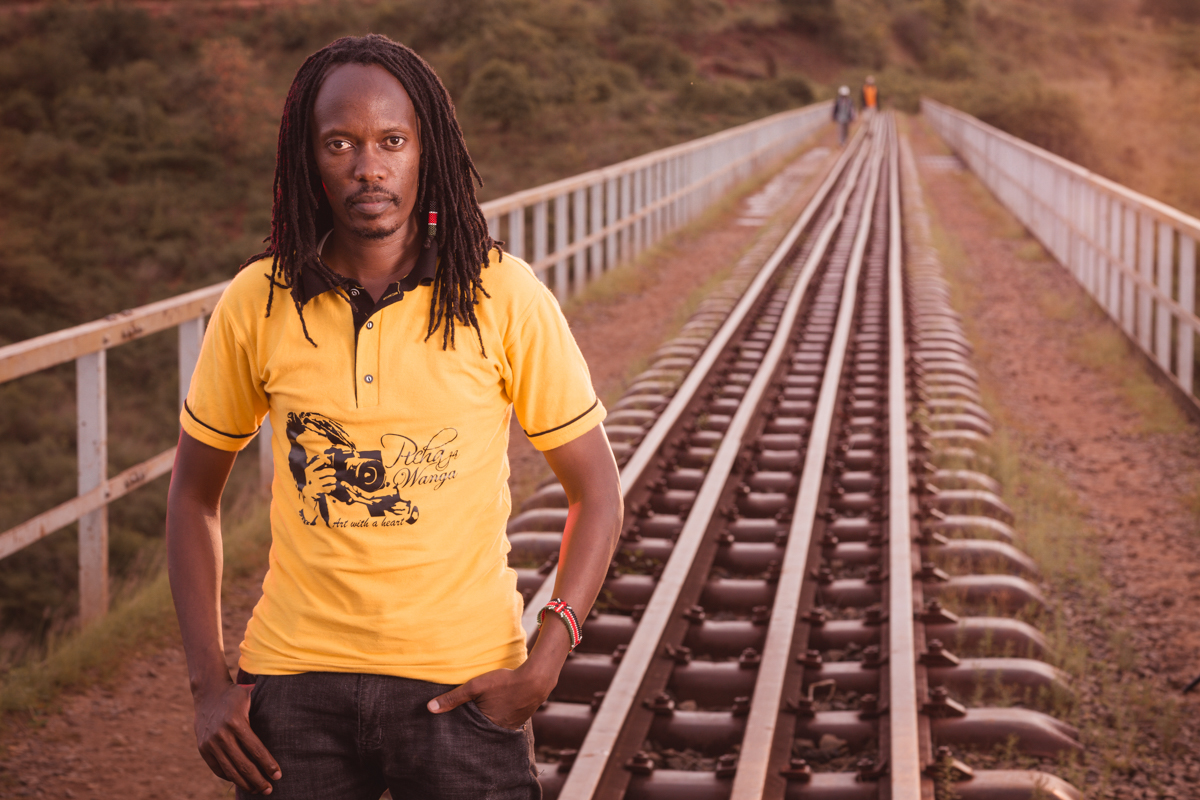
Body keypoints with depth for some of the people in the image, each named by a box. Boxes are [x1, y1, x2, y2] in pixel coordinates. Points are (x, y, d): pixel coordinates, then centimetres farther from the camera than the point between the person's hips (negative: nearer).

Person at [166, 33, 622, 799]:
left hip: (463, 683, -1)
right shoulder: (256, 303, -3)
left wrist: (542, 669, -11)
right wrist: (208, 684, 2)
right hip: (295, 679, 1)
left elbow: (597, 490, -1)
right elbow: (194, 492, 9)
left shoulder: (504, 296, -7)